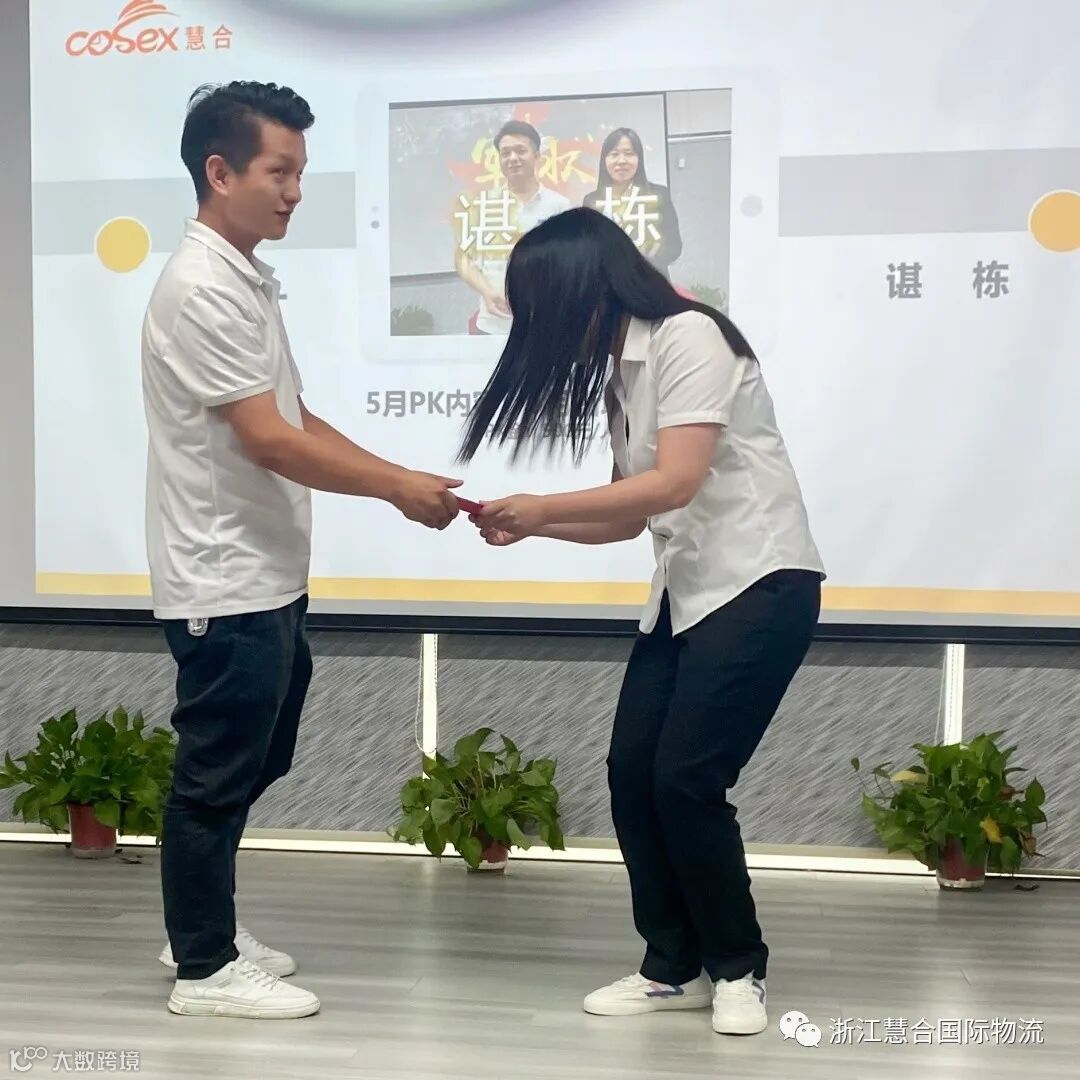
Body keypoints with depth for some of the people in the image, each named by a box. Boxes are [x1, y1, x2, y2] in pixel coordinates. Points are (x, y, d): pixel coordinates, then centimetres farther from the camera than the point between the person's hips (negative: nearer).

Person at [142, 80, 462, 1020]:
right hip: (226, 584, -10)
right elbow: (267, 441, -21)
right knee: (218, 774, 2)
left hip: (265, 580, 10)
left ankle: (204, 931, 33)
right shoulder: (203, 288, -17)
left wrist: (401, 477, 6)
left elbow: (299, 419, 16)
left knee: (248, 765, 18)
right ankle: (205, 968, 15)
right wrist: (397, 488, -16)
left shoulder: (249, 280, 14)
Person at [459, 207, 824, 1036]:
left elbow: (676, 484, -22)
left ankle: (739, 967, 11)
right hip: (686, 591, 8)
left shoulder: (689, 338, -13)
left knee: (686, 779, -10)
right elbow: (630, 513, 11)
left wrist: (546, 505, -15)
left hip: (761, 582, -8)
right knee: (633, 773, 1)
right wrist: (529, 526, -1)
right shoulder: (620, 370, 13)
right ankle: (675, 966, 15)